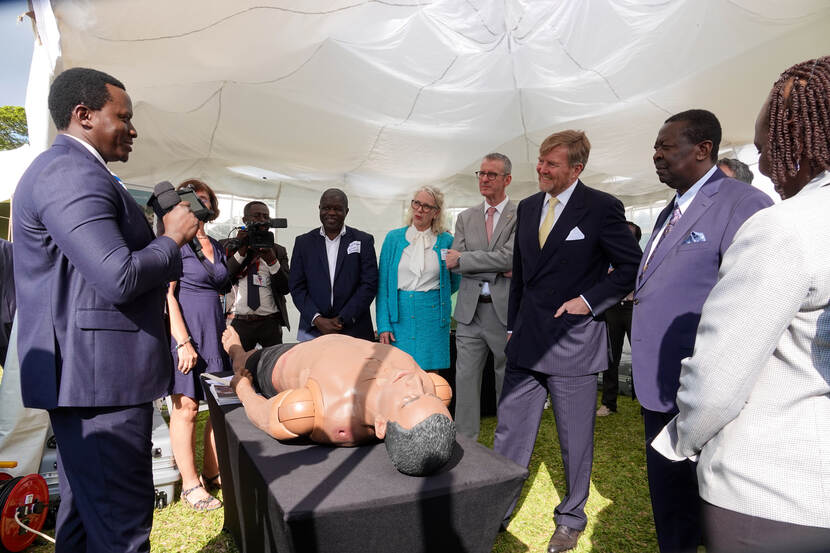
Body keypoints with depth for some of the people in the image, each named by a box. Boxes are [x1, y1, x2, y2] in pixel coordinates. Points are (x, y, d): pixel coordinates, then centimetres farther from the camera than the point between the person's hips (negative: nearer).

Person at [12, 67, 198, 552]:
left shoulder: (68, 171, 20)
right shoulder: (72, 172, -16)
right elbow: (119, 278, -25)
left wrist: (156, 233, 17)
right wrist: (173, 238, -10)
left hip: (84, 374, 11)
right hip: (101, 375, -11)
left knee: (85, 511, 22)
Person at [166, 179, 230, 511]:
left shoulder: (216, 246, 16)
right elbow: (166, 294, -11)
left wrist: (227, 331, 13)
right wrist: (183, 341, -18)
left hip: (216, 330, 7)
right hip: (185, 329, -7)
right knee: (186, 407, -1)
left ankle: (212, 474, 21)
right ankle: (190, 485, 10)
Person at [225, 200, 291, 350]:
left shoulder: (278, 251, 10)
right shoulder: (231, 247, 9)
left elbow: (285, 288, 0)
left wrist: (272, 261, -14)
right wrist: (241, 252, -11)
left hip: (270, 322, 0)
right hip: (240, 322, 0)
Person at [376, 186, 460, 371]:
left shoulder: (446, 241, 3)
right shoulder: (393, 238, 5)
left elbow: (456, 281, 16)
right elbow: (382, 285, 2)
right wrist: (383, 325, -4)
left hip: (432, 319, 0)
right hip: (399, 317, 1)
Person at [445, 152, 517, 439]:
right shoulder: (465, 217, 11)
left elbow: (508, 257, -16)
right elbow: (454, 263, 1)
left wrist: (462, 259, -10)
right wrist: (497, 271, -11)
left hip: (506, 310, -3)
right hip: (470, 310, 3)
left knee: (507, 380, 10)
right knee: (465, 379, 5)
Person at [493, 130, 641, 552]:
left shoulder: (602, 208, -7)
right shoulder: (527, 207, 9)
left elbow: (632, 267, -4)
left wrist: (590, 301, -13)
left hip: (573, 342, -5)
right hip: (526, 342, 5)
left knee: (575, 441, 11)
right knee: (509, 432, 11)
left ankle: (571, 519, 33)